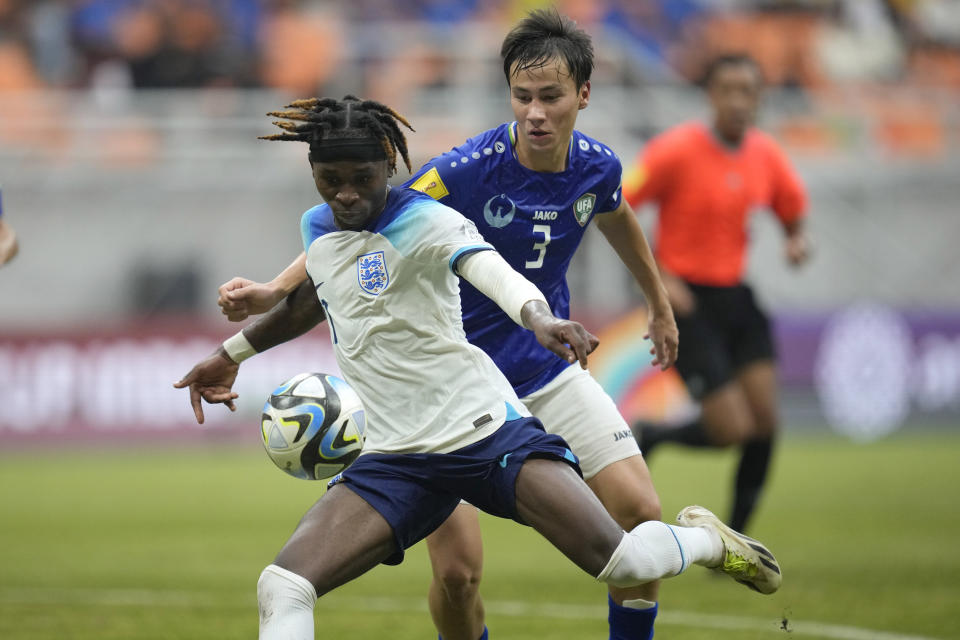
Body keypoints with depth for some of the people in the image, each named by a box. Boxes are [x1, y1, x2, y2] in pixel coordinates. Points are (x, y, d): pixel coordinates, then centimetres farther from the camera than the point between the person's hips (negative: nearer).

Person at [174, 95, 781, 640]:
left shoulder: (424, 221, -11)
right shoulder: (317, 229, 9)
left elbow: (496, 273, -31)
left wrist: (539, 317, -53)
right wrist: (231, 354, 42)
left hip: (488, 430, -5)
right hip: (396, 457, 5)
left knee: (619, 561, -15)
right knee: (282, 591, -16)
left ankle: (703, 538, 20)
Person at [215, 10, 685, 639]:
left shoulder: (597, 166, -7)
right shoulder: (465, 171, -24)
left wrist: (660, 305, 32)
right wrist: (276, 290, -36)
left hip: (549, 370, 5)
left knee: (641, 513, -6)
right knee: (457, 570, -15)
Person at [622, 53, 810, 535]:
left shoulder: (766, 155, 3)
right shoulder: (677, 149, -14)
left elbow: (792, 209, 19)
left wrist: (796, 240, -6)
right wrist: (659, 277, -19)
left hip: (735, 297, 6)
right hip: (686, 300, -6)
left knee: (765, 420, -4)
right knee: (731, 430, -12)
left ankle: (734, 538, 10)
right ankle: (646, 437, 17)